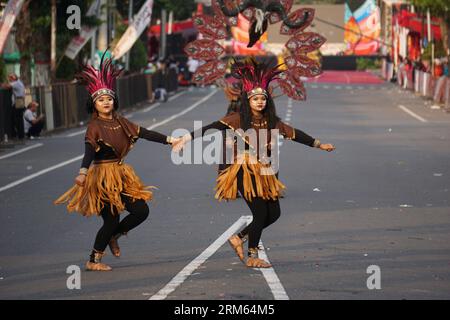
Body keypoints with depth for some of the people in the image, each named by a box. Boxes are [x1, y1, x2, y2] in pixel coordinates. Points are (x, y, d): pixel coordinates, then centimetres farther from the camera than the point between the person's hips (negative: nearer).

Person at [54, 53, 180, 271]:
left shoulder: (120, 123, 7)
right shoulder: (94, 127, -12)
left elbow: (144, 133, 4)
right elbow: (89, 150, -26)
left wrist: (169, 140, -3)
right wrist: (83, 172, -43)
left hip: (120, 174, 7)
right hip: (102, 175, -7)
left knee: (141, 211, 2)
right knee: (111, 219, -6)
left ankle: (113, 236, 26)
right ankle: (93, 261, 8)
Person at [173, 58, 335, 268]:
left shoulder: (272, 122, 6)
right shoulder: (238, 119, -9)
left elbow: (295, 134, 14)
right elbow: (210, 129, -15)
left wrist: (319, 145, 21)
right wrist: (186, 139, -23)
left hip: (264, 173, 6)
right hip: (245, 172, -6)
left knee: (274, 213, 4)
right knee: (260, 212, -9)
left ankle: (239, 238, 21)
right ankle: (252, 257, 6)